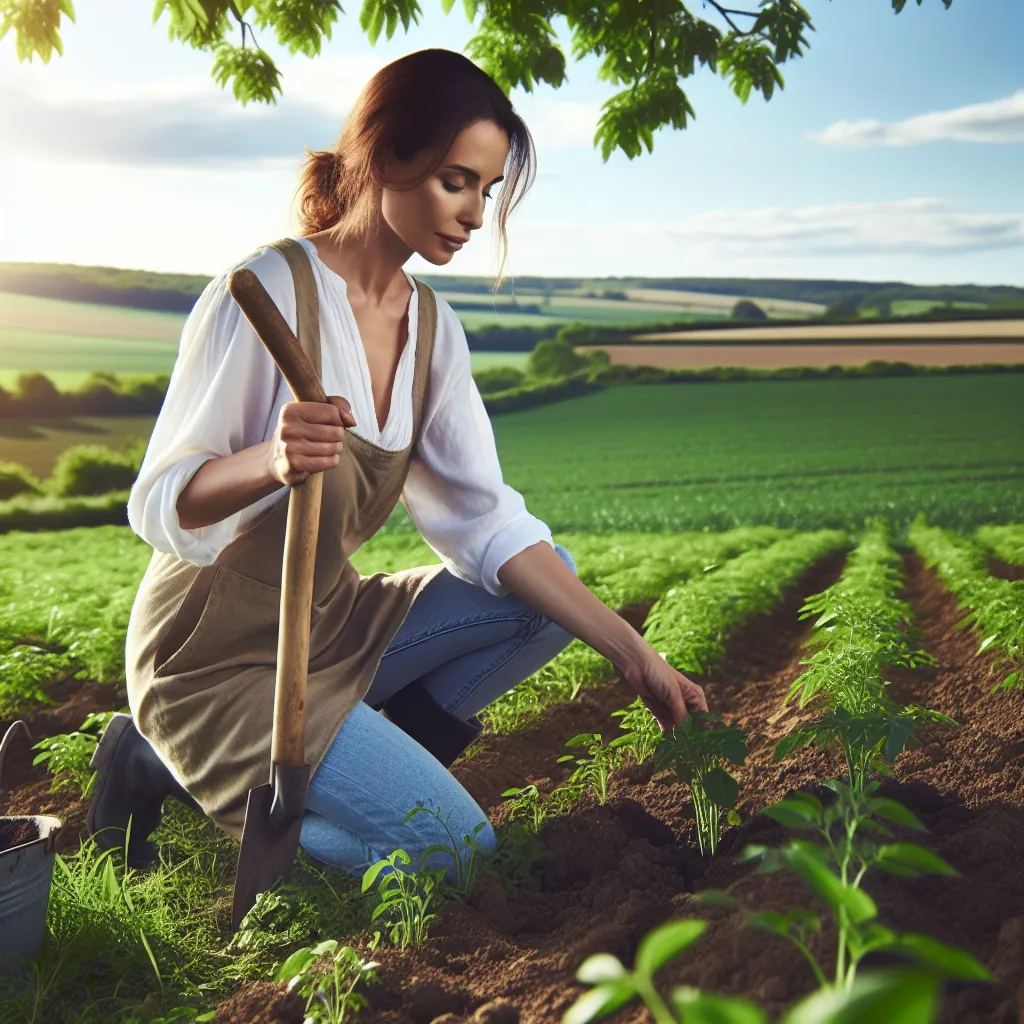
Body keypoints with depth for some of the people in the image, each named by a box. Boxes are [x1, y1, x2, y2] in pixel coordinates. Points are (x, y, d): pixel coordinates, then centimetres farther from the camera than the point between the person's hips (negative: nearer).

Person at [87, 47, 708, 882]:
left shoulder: (431, 325, 2)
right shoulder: (270, 289, -20)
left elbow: (485, 519, -2)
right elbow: (160, 506, -19)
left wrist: (635, 657, -9)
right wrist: (272, 461, -42)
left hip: (332, 626, 7)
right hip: (216, 656, -7)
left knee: (557, 585, -4)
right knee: (460, 857, -12)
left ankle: (354, 760, 2)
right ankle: (164, 765, 0)